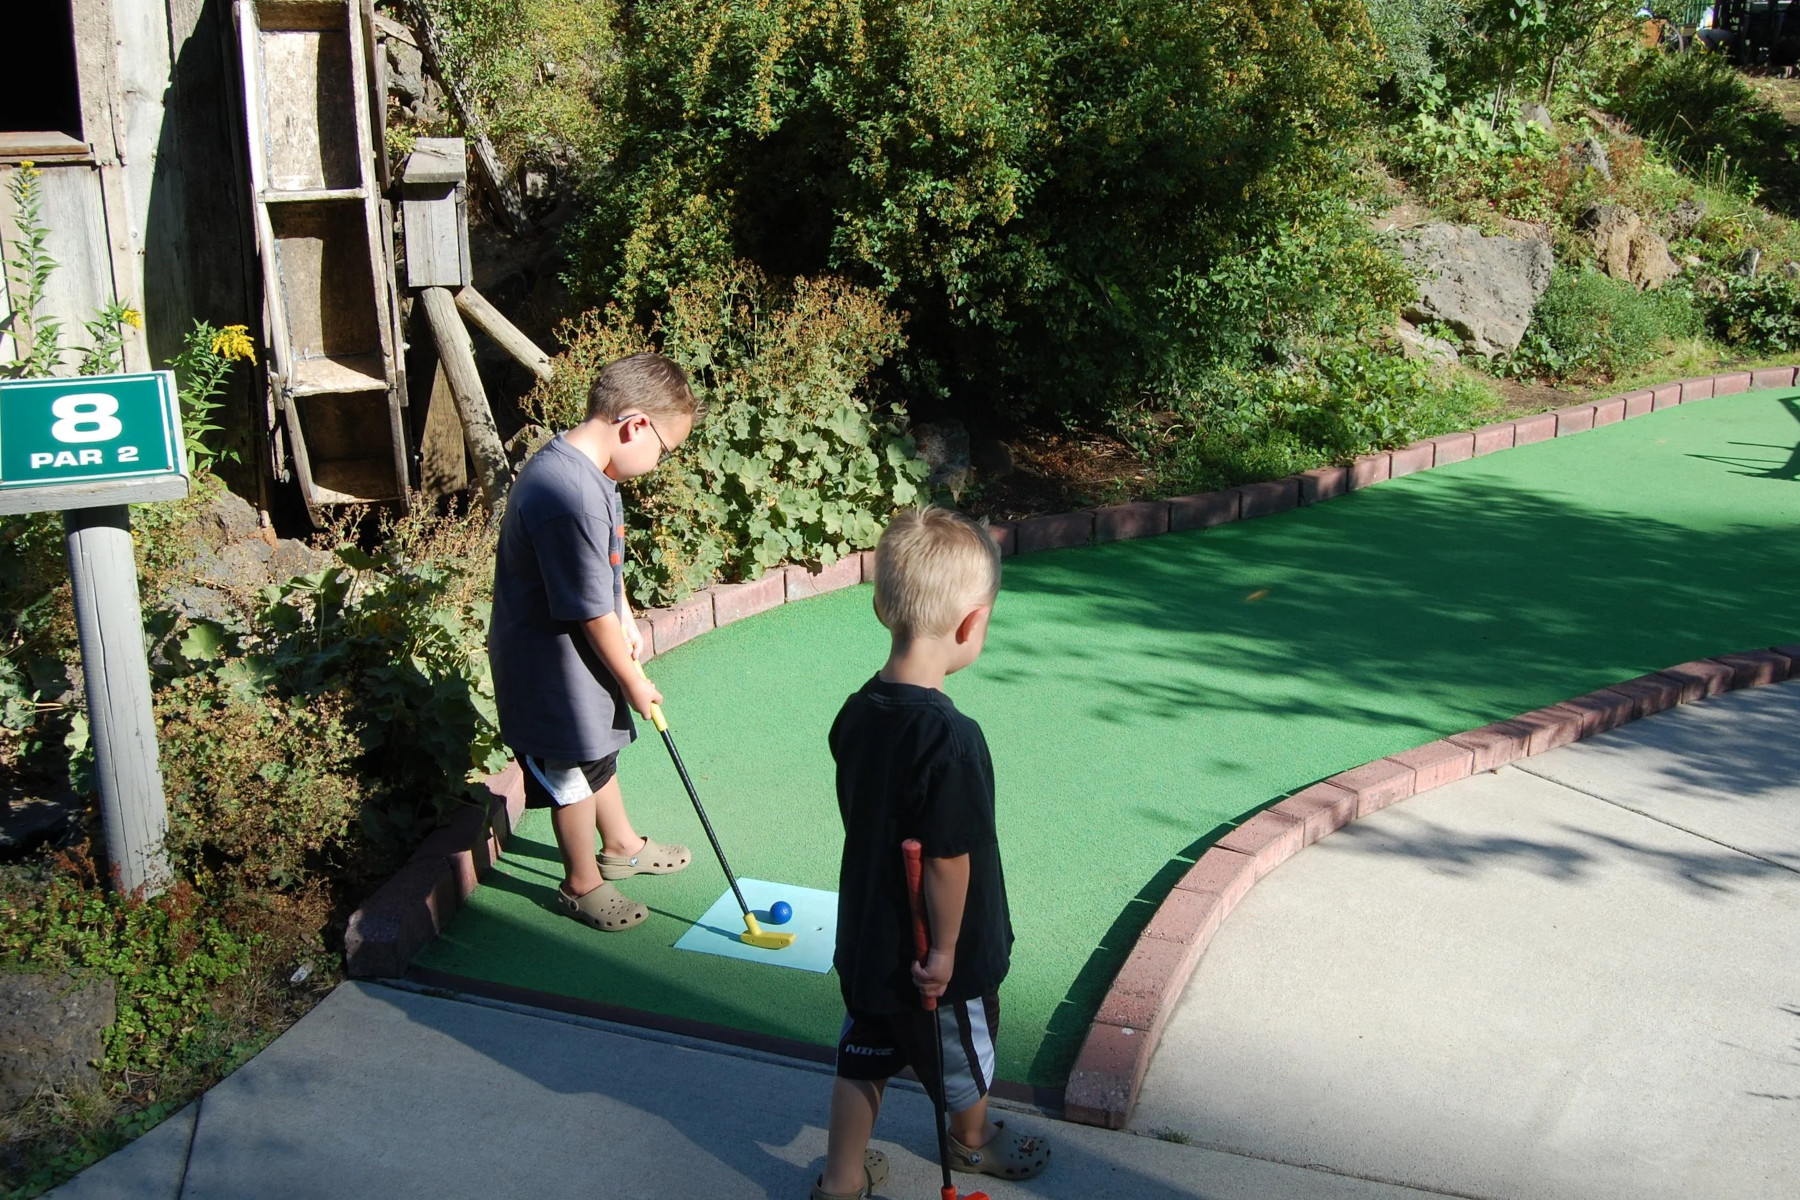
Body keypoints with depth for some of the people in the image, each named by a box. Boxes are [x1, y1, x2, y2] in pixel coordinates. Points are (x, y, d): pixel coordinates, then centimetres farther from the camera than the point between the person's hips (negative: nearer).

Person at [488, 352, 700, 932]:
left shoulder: (583, 468, -2)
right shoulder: (570, 496, -34)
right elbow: (591, 612, -26)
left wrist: (626, 621, 12)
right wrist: (634, 681, -14)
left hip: (582, 650, 10)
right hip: (552, 666, -10)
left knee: (601, 750, 27)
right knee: (575, 774, 10)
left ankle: (621, 845, 49)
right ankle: (582, 884, 32)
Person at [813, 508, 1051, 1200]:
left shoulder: (856, 713, -8)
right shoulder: (950, 739, -32)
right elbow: (948, 860, -27)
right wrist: (945, 949, -15)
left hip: (865, 936, 6)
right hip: (937, 956, -5)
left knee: (864, 1055, 22)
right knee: (963, 1055, 23)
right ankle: (972, 1143, 49)